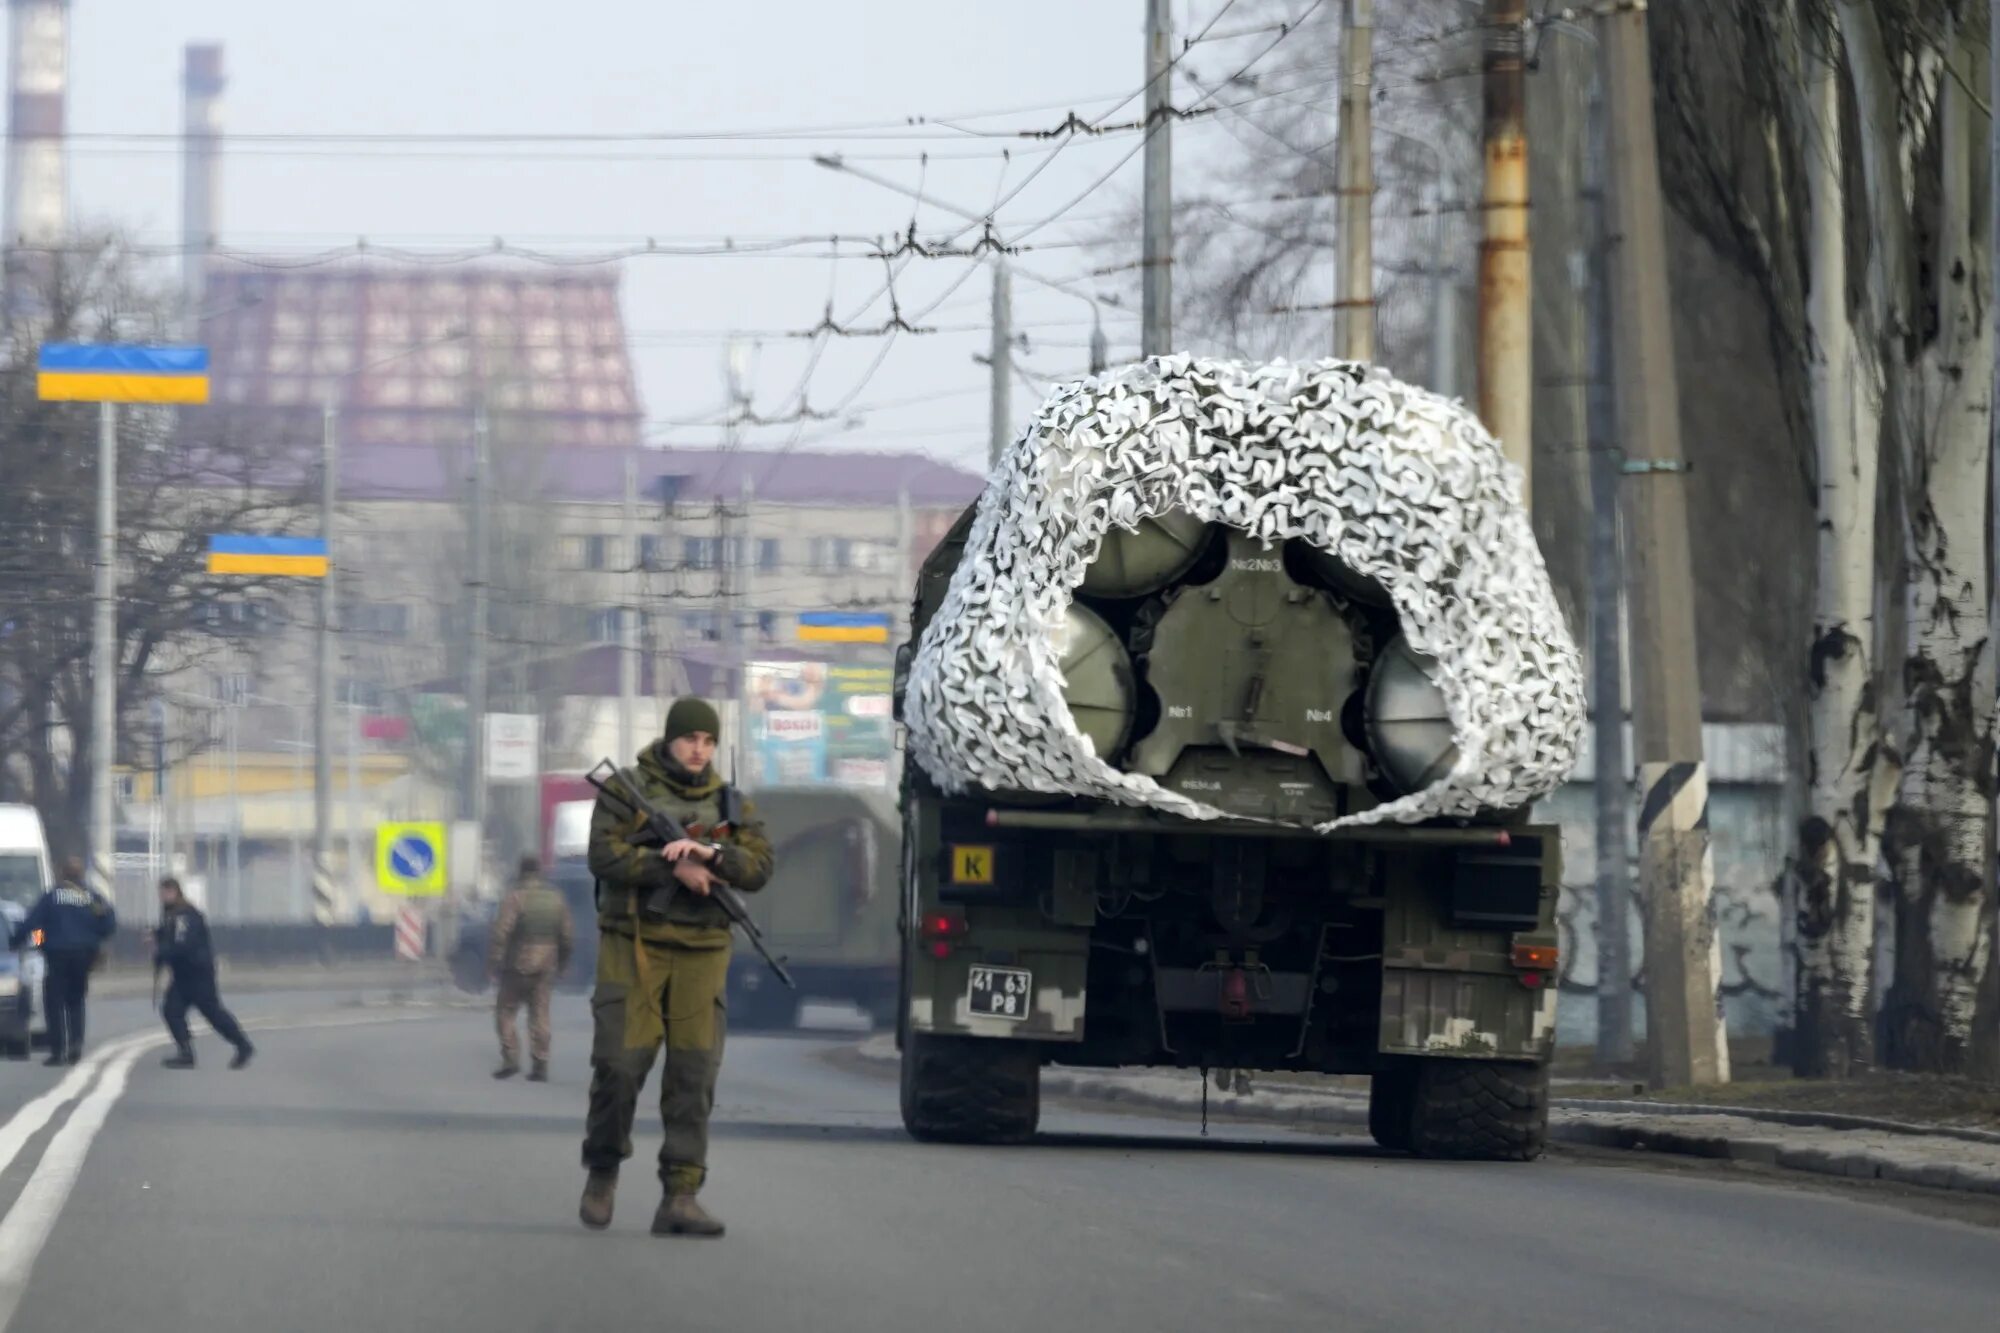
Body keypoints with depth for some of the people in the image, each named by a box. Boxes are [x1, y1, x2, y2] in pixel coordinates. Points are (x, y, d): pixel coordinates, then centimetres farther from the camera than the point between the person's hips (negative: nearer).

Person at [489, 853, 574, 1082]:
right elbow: (568, 935, 10)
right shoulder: (556, 898, 6)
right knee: (540, 1014, 6)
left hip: (518, 965, -4)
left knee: (505, 1011, 5)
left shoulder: (515, 897, -10)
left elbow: (501, 933, -17)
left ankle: (511, 1059, -5)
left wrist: (494, 962, -11)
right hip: (546, 966, 4)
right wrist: (561, 965, 20)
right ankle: (540, 1065, 2)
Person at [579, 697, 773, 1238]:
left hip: (700, 952, 3)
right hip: (633, 945, -3)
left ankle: (680, 1197, -5)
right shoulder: (627, 790, 3)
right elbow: (604, 856, -9)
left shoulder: (731, 804, 13)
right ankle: (603, 1170, 15)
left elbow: (759, 869, 1)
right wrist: (675, 869, -15)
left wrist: (709, 853, -17)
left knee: (694, 1072, -5)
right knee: (621, 1062, -8)